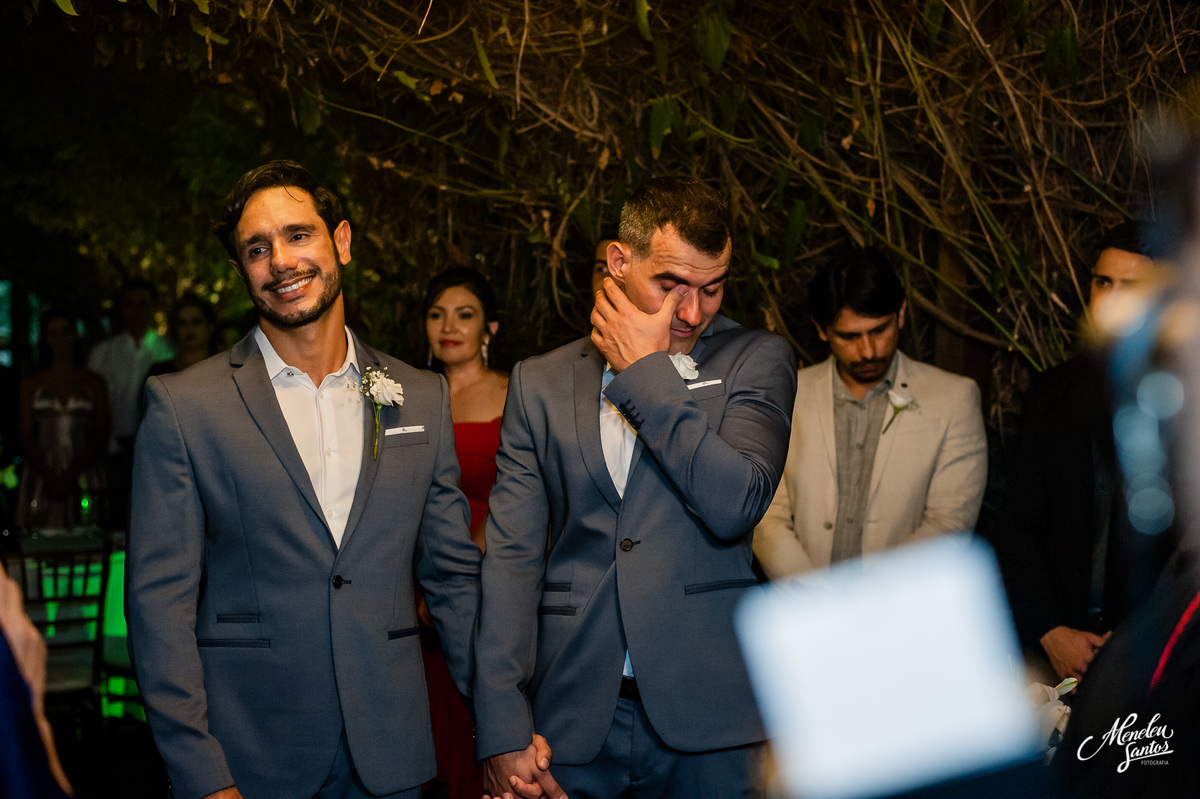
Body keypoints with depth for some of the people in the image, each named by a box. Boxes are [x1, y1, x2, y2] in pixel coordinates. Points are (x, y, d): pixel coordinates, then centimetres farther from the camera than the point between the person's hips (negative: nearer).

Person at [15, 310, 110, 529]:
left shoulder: (94, 382, 9)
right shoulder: (32, 384, 11)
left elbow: (101, 435, 3)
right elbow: (27, 437, 5)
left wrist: (71, 475, -9)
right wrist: (48, 476, -10)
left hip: (83, 476, 0)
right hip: (41, 476, 1)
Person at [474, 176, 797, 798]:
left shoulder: (757, 361, 2)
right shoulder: (540, 384, 7)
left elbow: (737, 505, -14)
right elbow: (512, 555, 2)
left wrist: (647, 374, -10)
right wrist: (504, 727, -6)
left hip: (706, 720, -1)